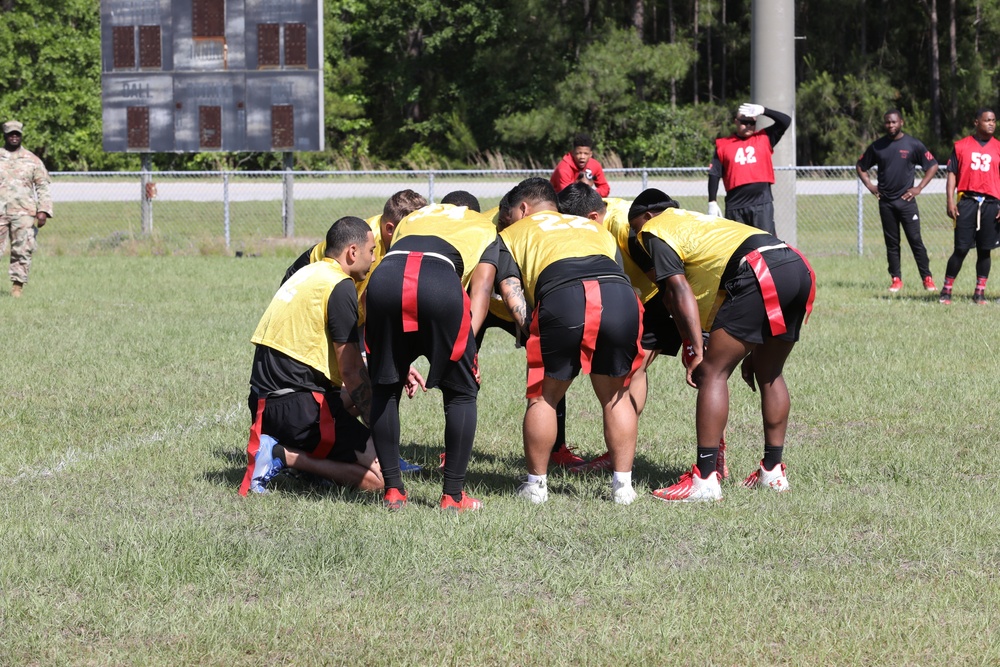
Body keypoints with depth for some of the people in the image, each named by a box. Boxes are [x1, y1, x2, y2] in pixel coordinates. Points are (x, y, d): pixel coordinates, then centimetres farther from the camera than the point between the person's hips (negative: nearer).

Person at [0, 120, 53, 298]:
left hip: (24, 212, 0)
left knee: (22, 251, -5)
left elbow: (43, 187, 8)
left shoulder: (32, 160, 10)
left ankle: (17, 286, -2)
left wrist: (43, 211, -3)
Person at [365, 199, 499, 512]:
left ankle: (393, 490, 20)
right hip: (441, 284, -2)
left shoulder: (411, 219, 42)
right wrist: (463, 343, 6)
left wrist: (402, 363, 34)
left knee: (384, 388, 19)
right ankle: (453, 494, 14)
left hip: (384, 278, 2)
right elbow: (480, 291, 16)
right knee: (461, 392, 14)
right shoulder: (485, 228, 34)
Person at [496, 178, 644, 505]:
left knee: (544, 396, 14)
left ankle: (536, 484, 21)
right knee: (615, 395, 19)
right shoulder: (594, 227, 40)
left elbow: (512, 293, 13)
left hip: (562, 299, -3)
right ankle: (623, 485, 18)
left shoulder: (512, 235, 30)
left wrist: (533, 331, 8)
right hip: (622, 297, 3)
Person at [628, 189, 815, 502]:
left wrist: (696, 351, -6)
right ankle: (773, 470, 26)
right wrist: (752, 351, 37)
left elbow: (679, 291, -2)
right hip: (799, 267, 9)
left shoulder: (655, 230, 13)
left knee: (712, 373, -3)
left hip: (760, 273, -9)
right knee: (769, 374, 23)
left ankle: (705, 479, -7)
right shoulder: (696, 220, 39)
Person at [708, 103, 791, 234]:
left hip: (762, 203, -1)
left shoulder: (764, 138, 12)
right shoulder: (723, 145, 9)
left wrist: (763, 110, -8)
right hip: (735, 206, 1)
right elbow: (714, 174, 7)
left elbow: (785, 121, 3)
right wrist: (712, 202, 1)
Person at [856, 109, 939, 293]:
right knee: (891, 242, 5)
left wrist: (919, 188, -4)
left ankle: (927, 278, -1)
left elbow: (933, 166, 3)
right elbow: (860, 166, 18)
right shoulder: (877, 146, 6)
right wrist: (869, 185, 6)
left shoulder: (914, 145, -2)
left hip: (906, 200, -3)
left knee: (915, 240, -5)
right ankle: (896, 279, 10)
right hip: (885, 201, 3)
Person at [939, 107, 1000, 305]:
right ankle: (946, 290, 4)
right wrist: (950, 201, -5)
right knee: (961, 249, -4)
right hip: (967, 202, -1)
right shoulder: (961, 146, 6)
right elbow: (952, 174, 5)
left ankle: (980, 292, 9)